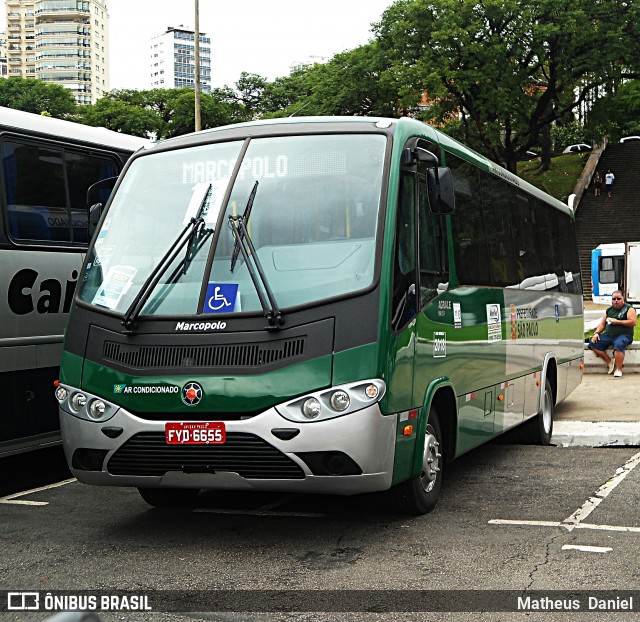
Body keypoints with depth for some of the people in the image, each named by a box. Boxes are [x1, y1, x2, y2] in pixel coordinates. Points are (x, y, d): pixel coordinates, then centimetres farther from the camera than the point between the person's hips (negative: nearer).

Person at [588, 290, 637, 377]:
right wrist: (596, 333, 1)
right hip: (608, 335, 6)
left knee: (618, 345, -39)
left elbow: (633, 322, -12)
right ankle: (609, 362, -4)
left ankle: (618, 369, -31)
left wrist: (618, 322, -13)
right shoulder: (609, 310, 18)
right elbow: (602, 324, 20)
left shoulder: (629, 309, 1)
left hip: (624, 335, -6)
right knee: (593, 344, -11)